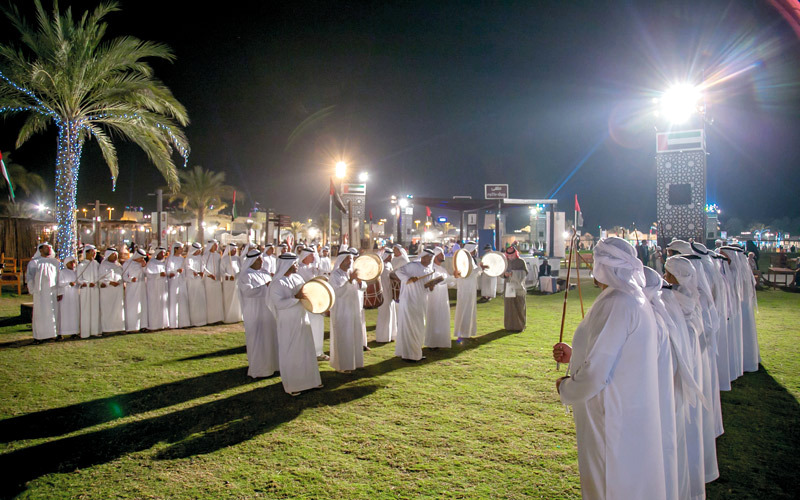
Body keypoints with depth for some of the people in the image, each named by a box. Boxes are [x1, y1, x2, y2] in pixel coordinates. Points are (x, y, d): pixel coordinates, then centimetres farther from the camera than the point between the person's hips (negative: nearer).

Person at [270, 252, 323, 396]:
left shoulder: (297, 278, 6)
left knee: (307, 350, 14)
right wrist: (296, 297, -32)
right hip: (288, 324, -7)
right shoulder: (277, 284, -15)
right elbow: (280, 303, -23)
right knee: (290, 354, 3)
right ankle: (291, 386, 16)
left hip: (302, 320, 7)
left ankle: (309, 379, 28)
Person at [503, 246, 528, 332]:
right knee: (509, 306, 1)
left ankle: (520, 325, 9)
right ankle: (509, 325, 9)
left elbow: (525, 273, -6)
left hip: (518, 287, -3)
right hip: (508, 287, 3)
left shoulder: (521, 261, 0)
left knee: (519, 306, -1)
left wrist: (514, 273, -19)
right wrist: (505, 274, -11)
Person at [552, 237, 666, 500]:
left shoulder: (615, 304, -24)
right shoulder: (635, 299, 7)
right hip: (634, 411, 10)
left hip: (613, 418, -10)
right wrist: (574, 355, 14)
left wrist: (565, 388, -9)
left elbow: (596, 373, -26)